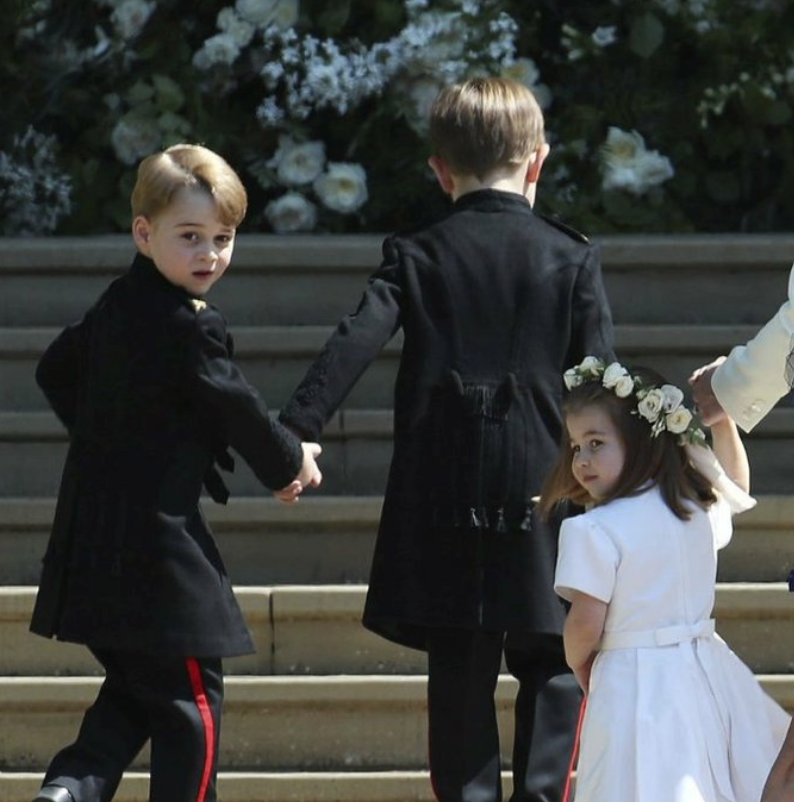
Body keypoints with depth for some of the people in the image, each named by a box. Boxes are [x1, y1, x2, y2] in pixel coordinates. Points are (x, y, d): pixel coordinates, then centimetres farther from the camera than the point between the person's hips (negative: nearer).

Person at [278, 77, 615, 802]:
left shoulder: (416, 256, 4)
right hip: (541, 490, -1)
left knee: (460, 669, 7)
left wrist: (300, 428, -15)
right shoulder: (572, 258, 3)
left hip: (442, 500, 1)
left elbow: (356, 341, -10)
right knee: (554, 665, 8)